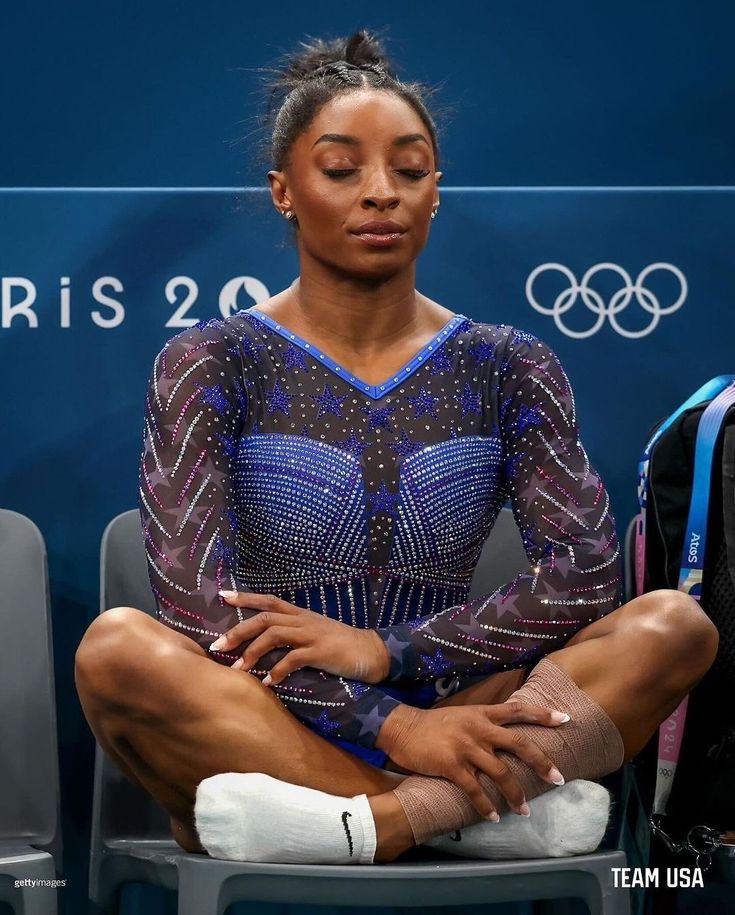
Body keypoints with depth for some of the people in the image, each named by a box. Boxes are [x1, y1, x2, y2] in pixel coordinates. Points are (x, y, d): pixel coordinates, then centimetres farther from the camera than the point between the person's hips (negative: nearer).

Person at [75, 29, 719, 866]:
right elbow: (194, 603, -11)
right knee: (119, 647, -32)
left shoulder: (508, 370, 10)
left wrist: (387, 650, -16)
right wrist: (389, 721, -22)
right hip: (261, 739, -2)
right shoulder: (208, 365, 2)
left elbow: (587, 571, -3)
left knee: (674, 625, -19)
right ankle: (482, 811, -28)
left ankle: (375, 821, -37)